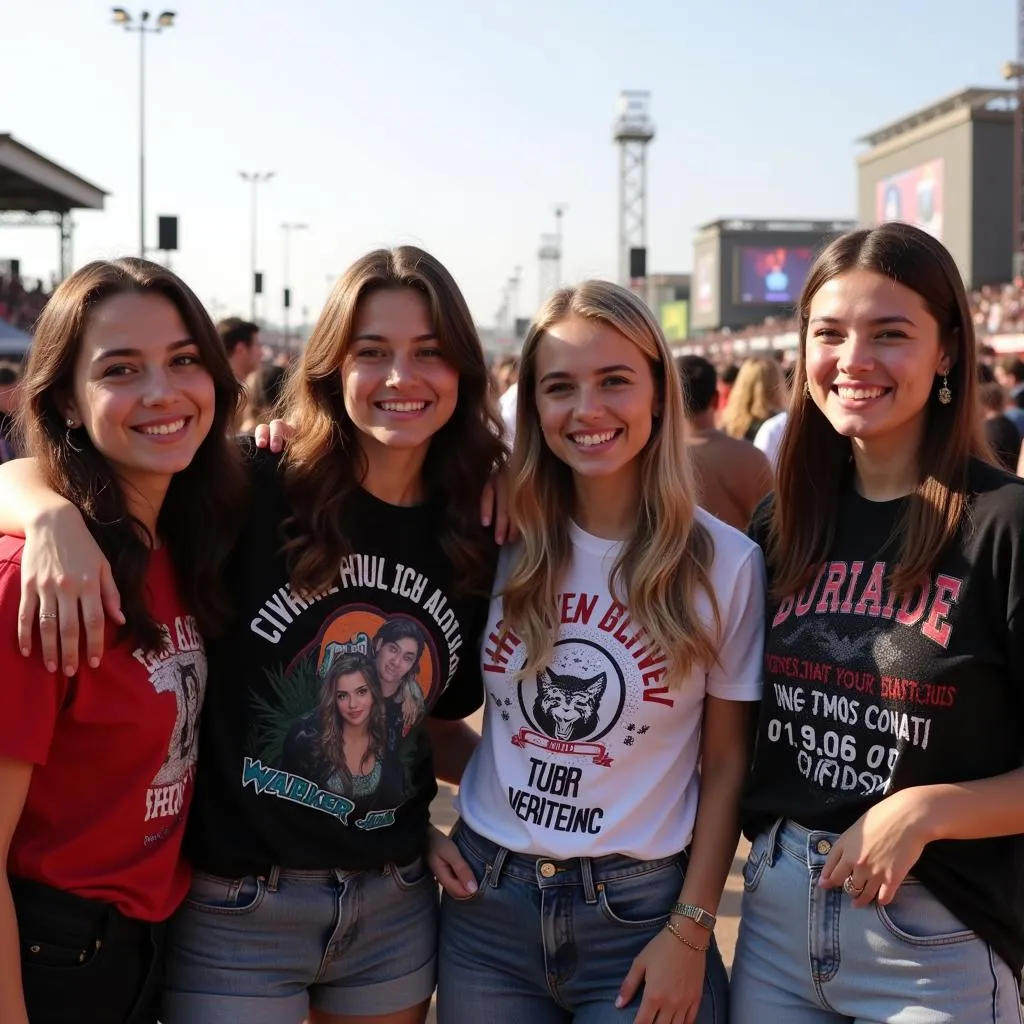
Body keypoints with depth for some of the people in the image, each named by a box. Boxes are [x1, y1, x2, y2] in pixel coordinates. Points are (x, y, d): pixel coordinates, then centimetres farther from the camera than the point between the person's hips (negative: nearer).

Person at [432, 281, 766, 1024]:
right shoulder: (501, 545, -2)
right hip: (486, 901, 2)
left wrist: (691, 931, -5)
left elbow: (727, 765, -3)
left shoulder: (726, 563, -6)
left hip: (640, 910, -2)